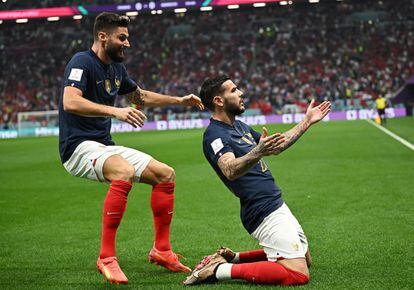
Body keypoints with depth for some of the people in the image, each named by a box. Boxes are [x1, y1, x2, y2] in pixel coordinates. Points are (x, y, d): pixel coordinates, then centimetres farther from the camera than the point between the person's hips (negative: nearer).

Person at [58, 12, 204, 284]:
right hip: (79, 146, -9)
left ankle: (161, 249, 12)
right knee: (124, 172, -37)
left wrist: (179, 100, 24)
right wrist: (115, 111, -37)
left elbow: (141, 96, 31)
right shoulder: (82, 62, -13)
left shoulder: (116, 68, 13)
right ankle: (107, 256, -33)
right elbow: (70, 102, -29)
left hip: (105, 146, 9)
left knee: (166, 174, 4)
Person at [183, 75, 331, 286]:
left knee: (304, 259, 23)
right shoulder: (214, 135, -16)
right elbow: (230, 171, -35)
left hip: (277, 205, 10)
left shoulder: (239, 126, 14)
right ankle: (219, 270, -14)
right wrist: (258, 153, -52)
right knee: (299, 275, -18)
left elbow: (277, 146, 27)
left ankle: (233, 258, 17)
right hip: (265, 213, -10)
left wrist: (307, 122, 26)